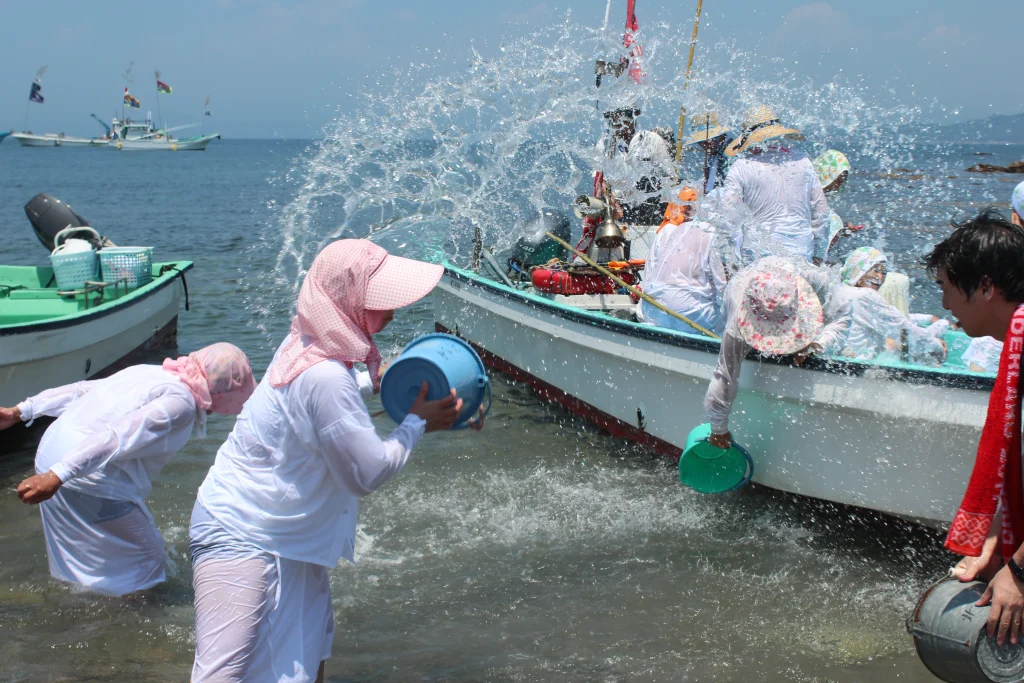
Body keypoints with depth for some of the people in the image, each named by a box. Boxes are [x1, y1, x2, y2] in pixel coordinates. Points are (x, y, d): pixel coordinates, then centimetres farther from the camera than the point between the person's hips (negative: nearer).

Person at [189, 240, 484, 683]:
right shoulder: (324, 377, -30)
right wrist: (418, 423, -9)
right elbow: (369, 473, -22)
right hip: (240, 540, -11)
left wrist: (371, 381, 18)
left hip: (283, 532, 11)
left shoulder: (307, 342, 0)